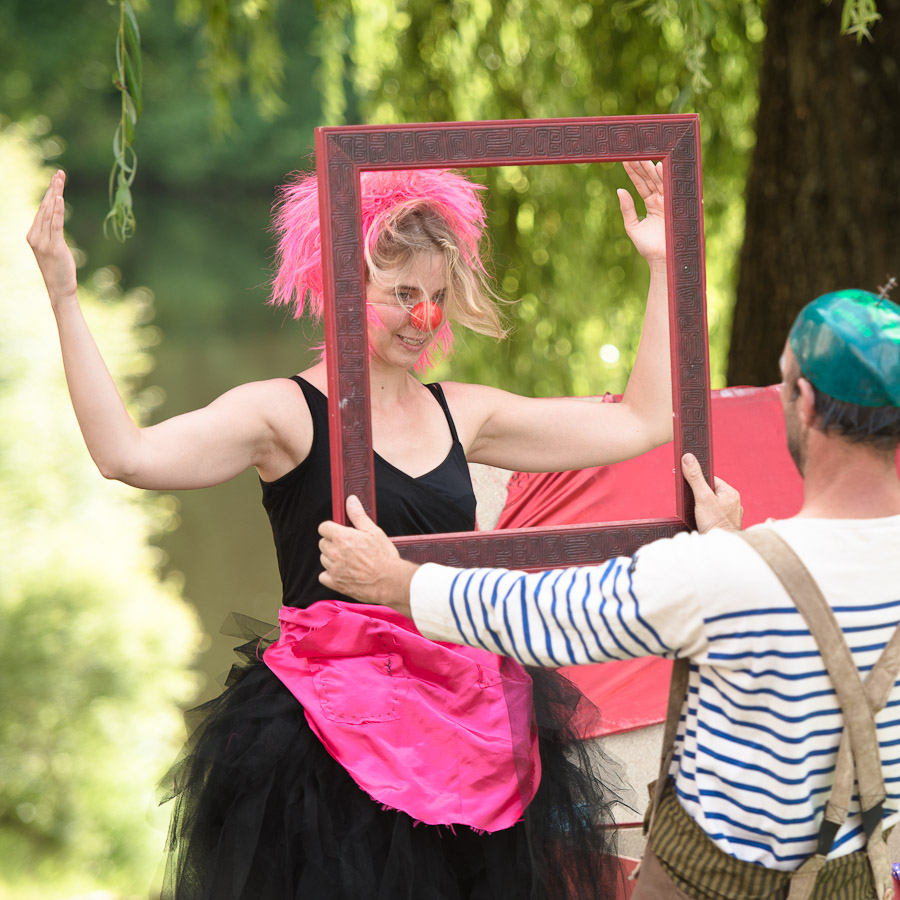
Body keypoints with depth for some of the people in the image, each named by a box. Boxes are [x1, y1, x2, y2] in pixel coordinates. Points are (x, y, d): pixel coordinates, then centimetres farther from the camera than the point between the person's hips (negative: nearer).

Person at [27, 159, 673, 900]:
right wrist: (64, 300, -25)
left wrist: (661, 266, 14)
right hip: (332, 746, -5)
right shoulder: (286, 414, -6)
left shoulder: (463, 414, 10)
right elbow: (127, 455, -21)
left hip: (466, 720, 5)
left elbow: (644, 423, 14)